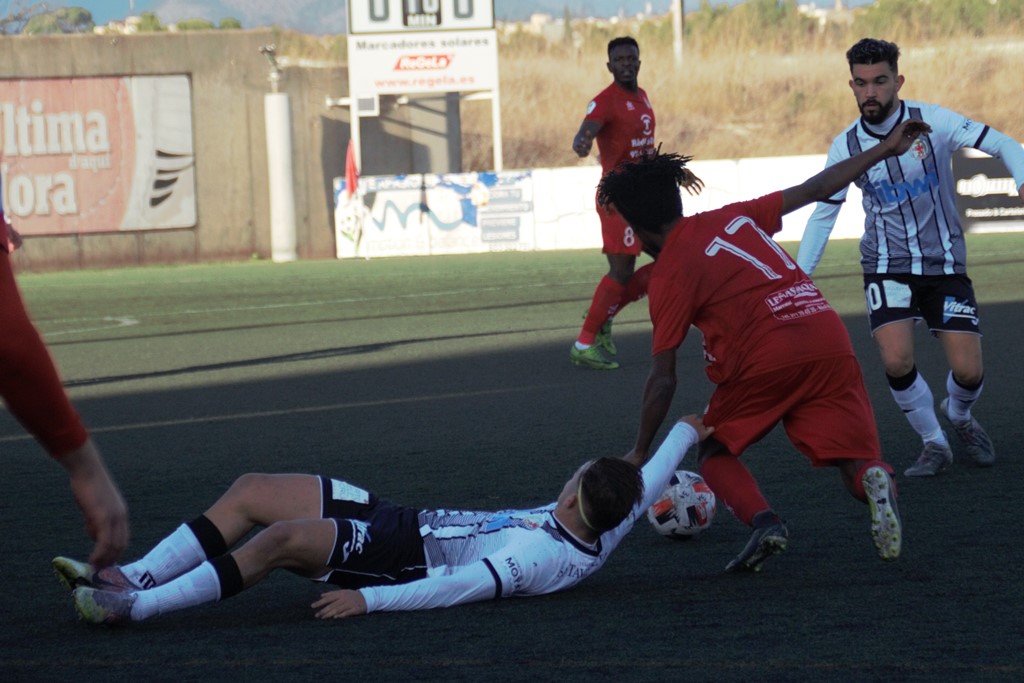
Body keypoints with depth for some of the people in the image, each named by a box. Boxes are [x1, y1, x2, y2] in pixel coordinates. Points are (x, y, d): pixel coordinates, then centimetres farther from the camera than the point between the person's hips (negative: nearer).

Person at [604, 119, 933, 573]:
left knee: (715, 454, 19)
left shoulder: (668, 274, 5)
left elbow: (662, 379, 3)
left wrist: (640, 453, 14)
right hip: (831, 343, 5)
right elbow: (814, 190, 24)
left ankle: (764, 522, -10)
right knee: (859, 466, 9)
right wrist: (885, 150, 35)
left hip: (763, 362, -4)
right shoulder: (733, 218, 19)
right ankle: (876, 483, -28)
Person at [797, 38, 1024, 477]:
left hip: (945, 264, -1)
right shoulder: (846, 147, -6)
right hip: (887, 267, 1)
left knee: (968, 371, -7)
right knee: (897, 362, -21)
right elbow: (823, 215, 5)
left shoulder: (932, 122, -13)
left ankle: (959, 417, 31)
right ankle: (934, 444, 5)